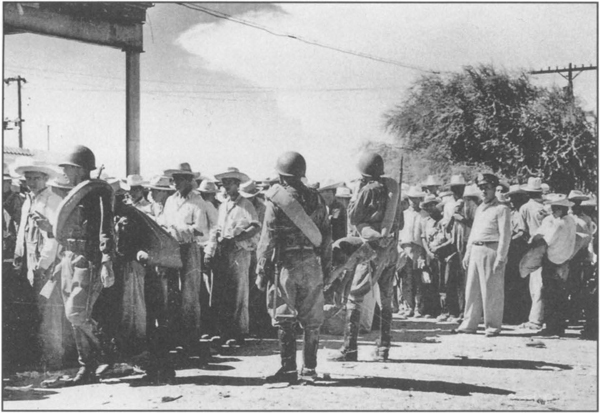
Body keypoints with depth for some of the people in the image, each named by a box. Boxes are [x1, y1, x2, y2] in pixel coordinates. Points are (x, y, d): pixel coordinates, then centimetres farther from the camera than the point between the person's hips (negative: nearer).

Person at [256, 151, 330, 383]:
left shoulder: (276, 200, -7)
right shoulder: (315, 199, 6)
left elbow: (268, 238, -8)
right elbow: (326, 234, 8)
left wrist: (262, 270, -5)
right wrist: (322, 256, 16)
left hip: (285, 264, -4)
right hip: (311, 265, 4)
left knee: (284, 319, 2)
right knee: (311, 320, 9)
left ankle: (289, 370, 1)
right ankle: (309, 369, 13)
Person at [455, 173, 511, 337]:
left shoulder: (501, 209, -4)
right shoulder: (479, 209, 20)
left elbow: (505, 235, -10)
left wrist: (500, 258, -17)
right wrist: (467, 254, 17)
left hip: (491, 251, -7)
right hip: (476, 251, 7)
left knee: (491, 291, -3)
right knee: (472, 289, 8)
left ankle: (493, 326, 4)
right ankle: (469, 324, 14)